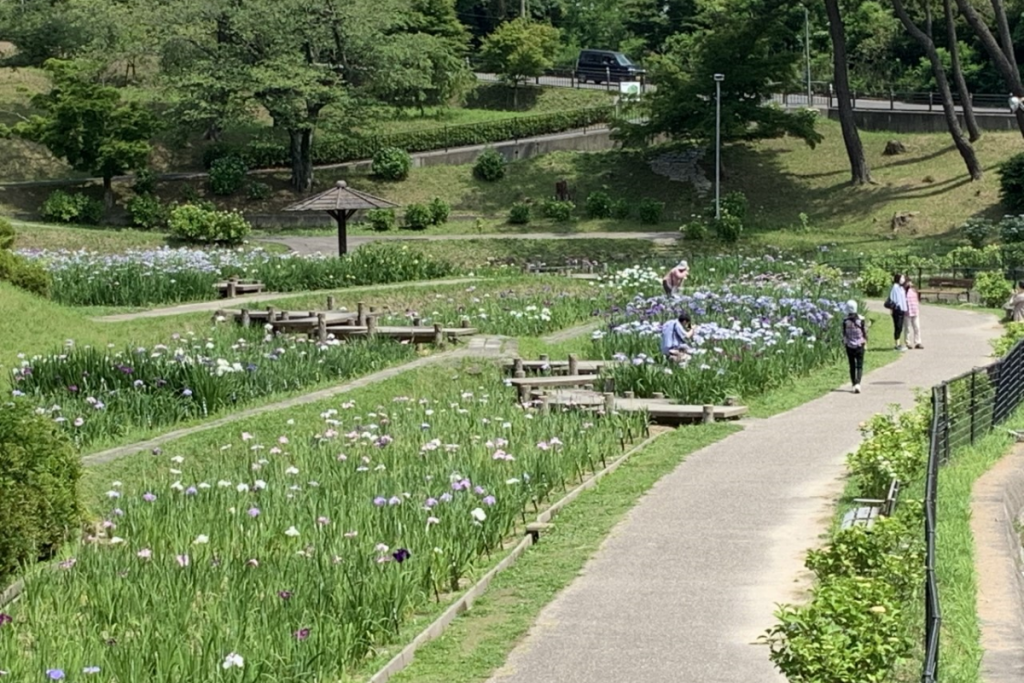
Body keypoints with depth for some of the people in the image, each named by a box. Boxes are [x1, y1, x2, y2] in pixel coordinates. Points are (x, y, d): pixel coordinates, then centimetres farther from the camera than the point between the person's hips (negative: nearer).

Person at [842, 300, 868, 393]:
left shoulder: (845, 321, -7)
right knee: (859, 366, 1)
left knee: (852, 366, 12)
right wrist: (865, 342, 10)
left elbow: (844, 334, -2)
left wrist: (844, 343, 12)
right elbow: (865, 332, -2)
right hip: (860, 345, -1)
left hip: (849, 346, 1)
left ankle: (854, 384, 14)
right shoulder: (861, 319, -9)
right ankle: (858, 383, -18)